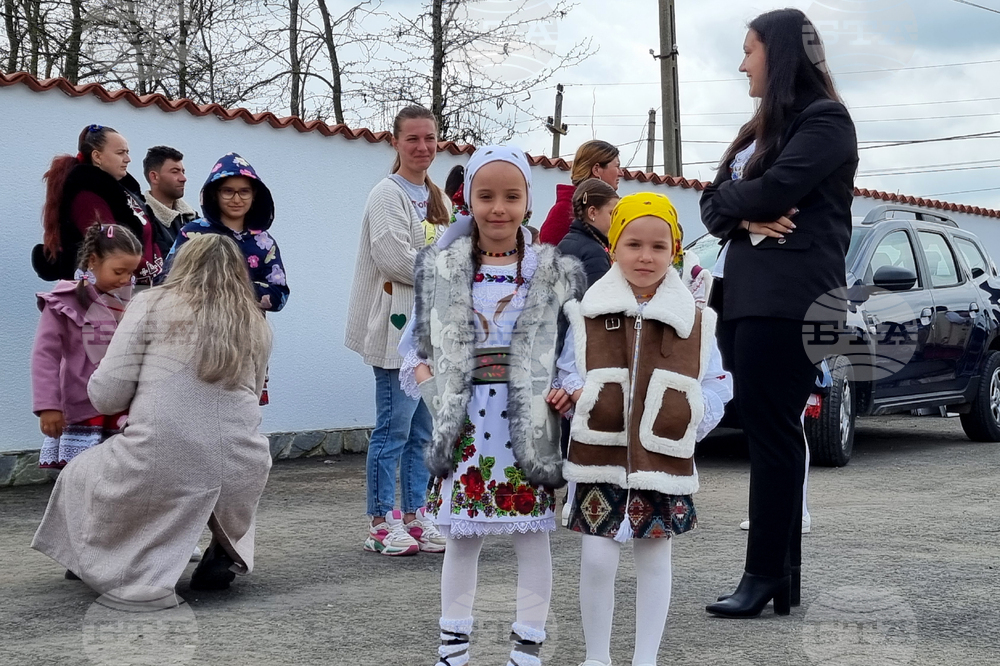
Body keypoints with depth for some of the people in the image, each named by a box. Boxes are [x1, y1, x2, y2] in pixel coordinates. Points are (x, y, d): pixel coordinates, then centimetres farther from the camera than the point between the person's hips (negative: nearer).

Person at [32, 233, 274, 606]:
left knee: (77, 478, 26)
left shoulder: (152, 305, 0)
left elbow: (106, 396, -2)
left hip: (159, 471, -4)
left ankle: (142, 578, 7)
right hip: (241, 476, 4)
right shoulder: (257, 326, 11)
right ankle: (225, 552, 19)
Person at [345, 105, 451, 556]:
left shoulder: (435, 197, 18)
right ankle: (381, 523, 1)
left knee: (422, 432, 10)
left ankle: (414, 517, 17)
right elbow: (394, 258, -19)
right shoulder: (388, 194, -8)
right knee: (393, 430, -6)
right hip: (399, 329, -8)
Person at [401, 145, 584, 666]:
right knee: (462, 536, 9)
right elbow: (418, 346, 10)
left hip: (529, 426, -1)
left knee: (532, 536, 5)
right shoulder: (441, 267, 5)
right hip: (466, 425, 1)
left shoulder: (555, 271, 1)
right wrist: (428, 379, -6)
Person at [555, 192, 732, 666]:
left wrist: (692, 420, -12)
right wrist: (572, 395, -14)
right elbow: (567, 374, 7)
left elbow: (716, 387, 4)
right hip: (601, 459, 0)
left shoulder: (695, 322, 2)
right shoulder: (588, 314, 1)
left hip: (664, 463, 1)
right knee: (597, 561, 0)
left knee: (654, 560, 9)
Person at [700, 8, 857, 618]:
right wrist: (745, 217, -7)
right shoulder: (762, 128, 24)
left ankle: (768, 577, -4)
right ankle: (783, 574, 11)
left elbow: (774, 191, -17)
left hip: (788, 300, -8)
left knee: (772, 434, -8)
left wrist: (731, 197, 3)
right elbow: (714, 206, 14)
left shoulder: (825, 119, -3)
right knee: (769, 434, 7)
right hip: (743, 295, 8)